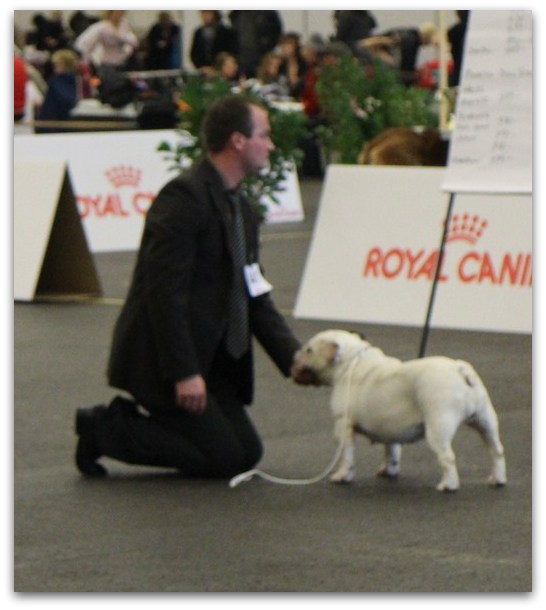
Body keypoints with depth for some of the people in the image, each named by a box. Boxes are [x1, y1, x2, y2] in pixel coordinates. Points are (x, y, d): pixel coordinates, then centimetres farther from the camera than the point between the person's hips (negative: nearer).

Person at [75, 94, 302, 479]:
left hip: (211, 357, 9)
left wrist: (293, 357, 1)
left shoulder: (243, 211, 13)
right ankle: (106, 428, 0)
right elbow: (165, 291, -23)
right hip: (159, 357, -9)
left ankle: (134, 416, 14)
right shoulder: (185, 197, -18)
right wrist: (184, 373, -26)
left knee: (247, 452, 4)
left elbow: (256, 298, 14)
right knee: (223, 457, -11)